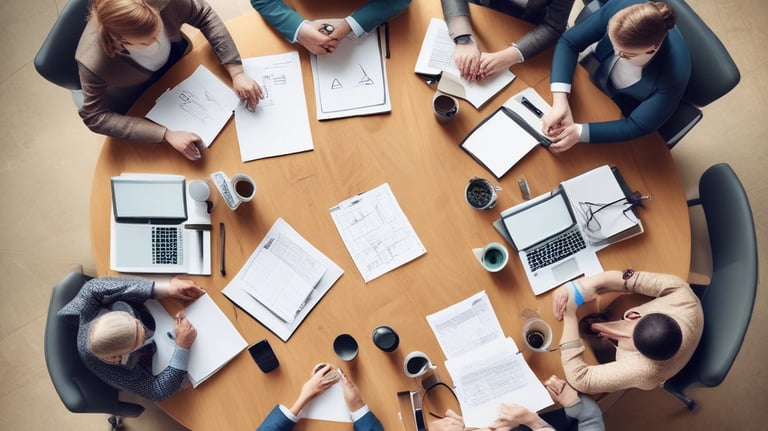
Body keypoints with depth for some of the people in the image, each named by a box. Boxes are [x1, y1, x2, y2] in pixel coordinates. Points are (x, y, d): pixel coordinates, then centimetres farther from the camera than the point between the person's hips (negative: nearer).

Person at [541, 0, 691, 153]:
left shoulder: (674, 73, -39)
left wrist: (580, 133, -40)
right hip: (588, 78, 3)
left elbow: (636, 126, -28)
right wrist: (560, 101, -37)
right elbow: (568, 42, -23)